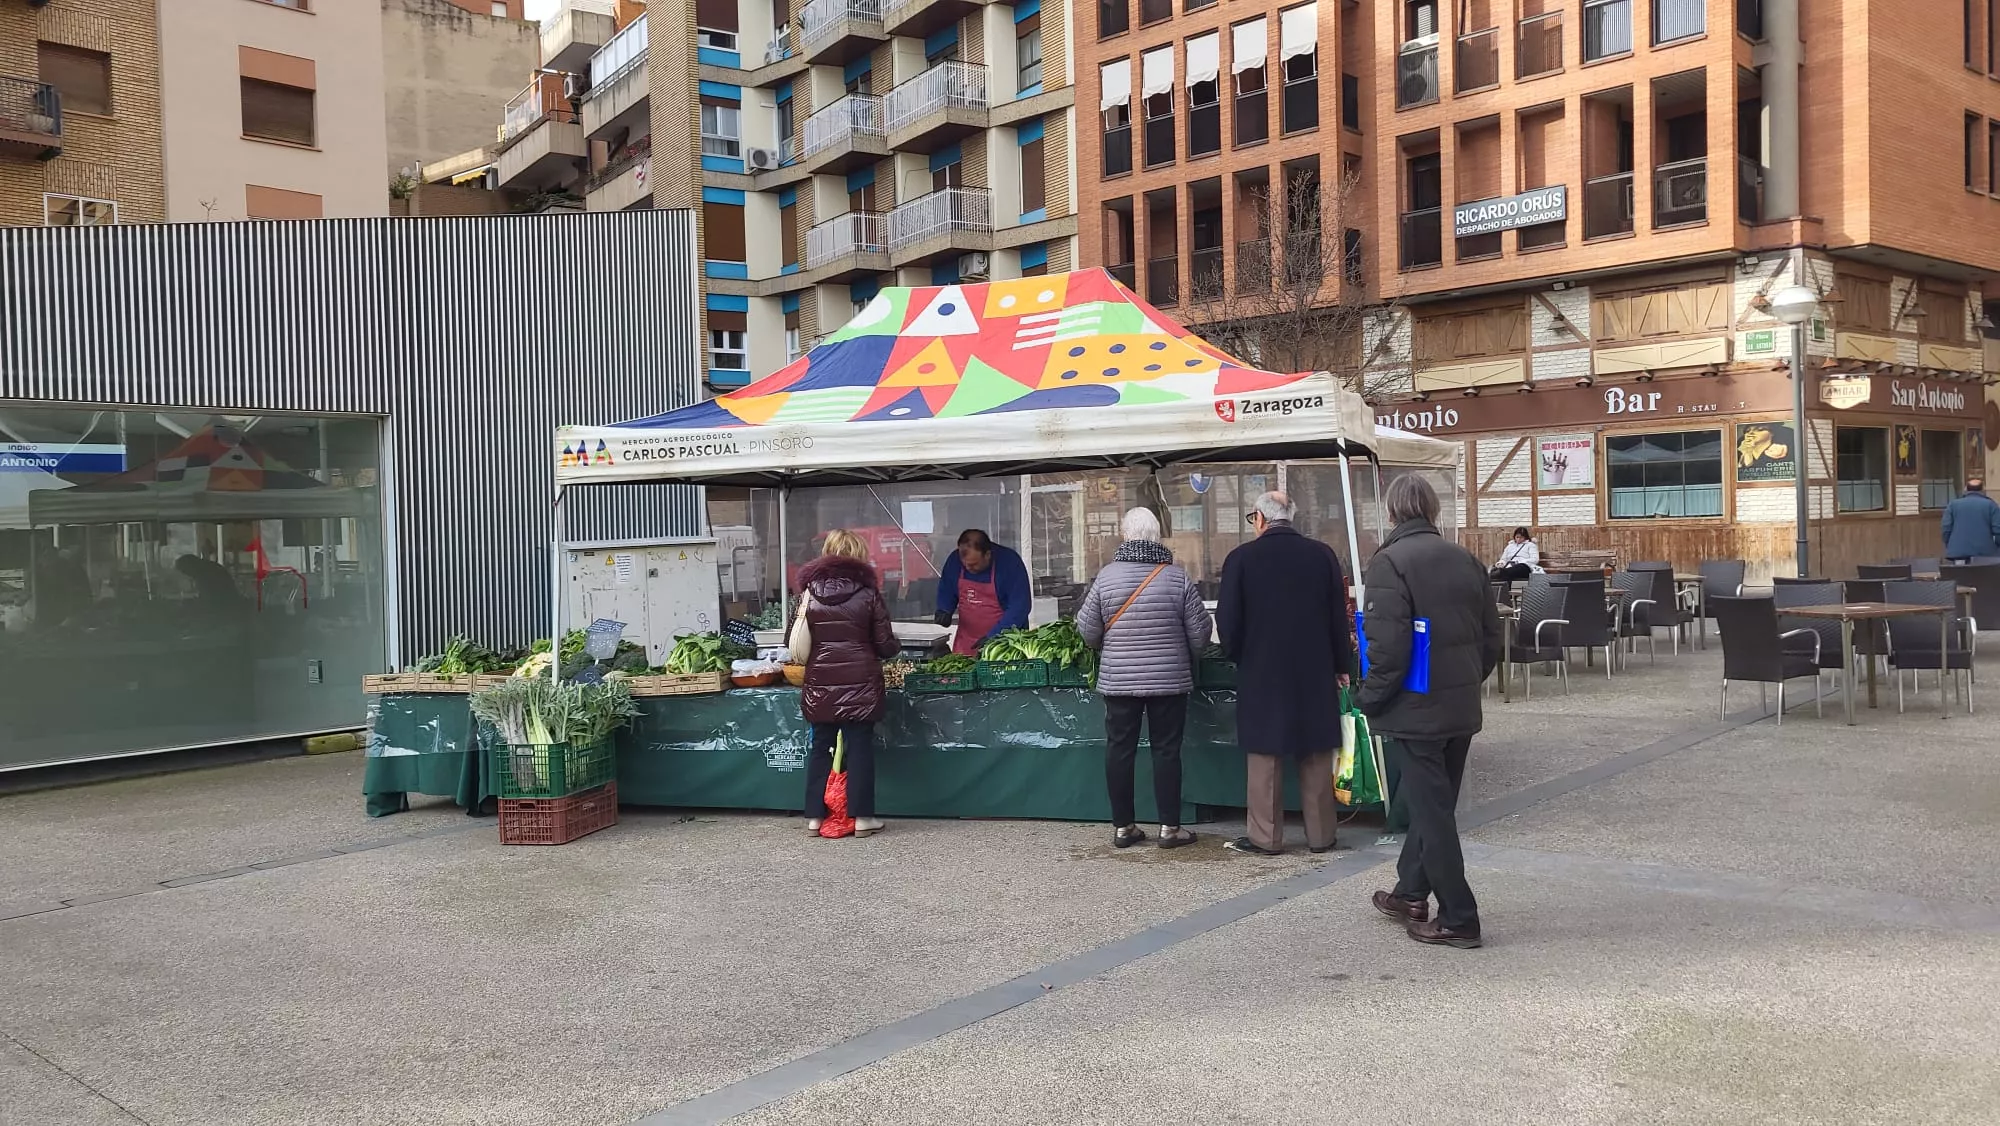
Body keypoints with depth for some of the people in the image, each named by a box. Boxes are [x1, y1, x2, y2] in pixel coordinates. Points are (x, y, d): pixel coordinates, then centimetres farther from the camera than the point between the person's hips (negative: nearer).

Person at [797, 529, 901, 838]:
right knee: (860, 747, 4)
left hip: (820, 683, 3)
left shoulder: (810, 593, 2)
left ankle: (815, 816, 14)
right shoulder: (868, 593, -6)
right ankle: (862, 816, 6)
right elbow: (885, 645, -3)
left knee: (821, 747, 11)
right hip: (860, 682, -3)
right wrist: (892, 645, 19)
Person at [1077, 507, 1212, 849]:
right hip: (1169, 679, -1)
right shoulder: (1177, 577, -7)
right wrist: (1183, 653, 19)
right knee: (1166, 750, 6)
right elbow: (1200, 633, -3)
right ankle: (1169, 827, 10)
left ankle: (1122, 826, 14)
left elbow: (1088, 631, -1)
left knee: (1120, 749, 9)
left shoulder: (1106, 576, -6)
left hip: (1118, 679, 1)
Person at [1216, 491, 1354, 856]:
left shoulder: (1241, 558, -8)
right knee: (1316, 757, 11)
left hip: (1261, 672, -2)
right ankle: (1321, 836, 17)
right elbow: (1339, 616, 1)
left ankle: (1266, 838, 11)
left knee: (1264, 757, 6)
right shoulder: (1322, 554, -2)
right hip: (1315, 672, 2)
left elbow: (1228, 620, -5)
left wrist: (1239, 656, 12)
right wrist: (1342, 665, 11)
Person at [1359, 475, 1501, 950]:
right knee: (1432, 803, 19)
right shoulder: (1465, 559, 6)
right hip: (1461, 708, 7)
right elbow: (1491, 634, 11)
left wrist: (1371, 699, -8)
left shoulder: (1390, 562, -15)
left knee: (1431, 809, 2)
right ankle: (1412, 893, 33)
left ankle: (1458, 919, 7)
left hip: (1416, 710, -7)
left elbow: (1389, 646, -21)